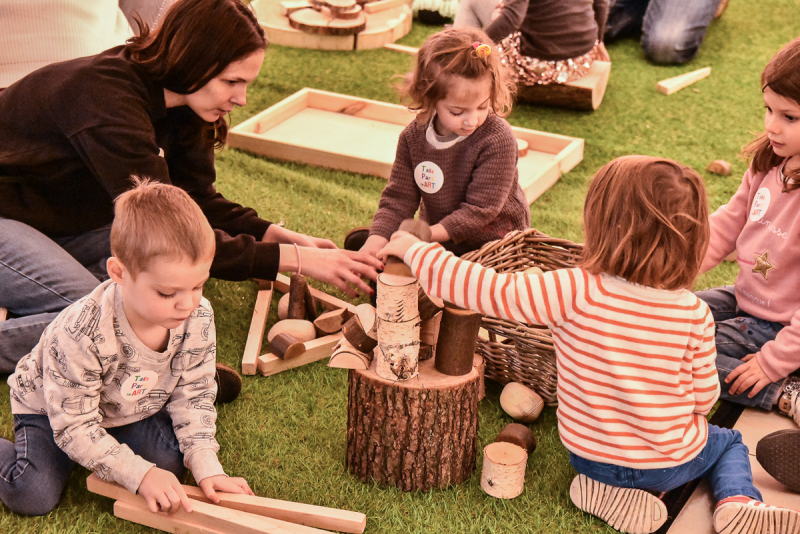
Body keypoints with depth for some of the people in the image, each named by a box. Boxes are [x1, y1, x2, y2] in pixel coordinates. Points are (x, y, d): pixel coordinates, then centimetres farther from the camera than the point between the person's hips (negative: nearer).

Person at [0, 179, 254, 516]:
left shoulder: (199, 318, -24)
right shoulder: (81, 334, -40)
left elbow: (193, 394, -11)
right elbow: (74, 426, -31)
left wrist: (205, 464, -22)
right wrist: (138, 474, -35)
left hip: (132, 407, 5)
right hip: (52, 409, -5)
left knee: (171, 462, -17)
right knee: (32, 497, -21)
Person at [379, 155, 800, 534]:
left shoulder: (575, 293, -27)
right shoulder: (694, 313, -20)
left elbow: (485, 289, -26)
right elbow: (704, 398, -9)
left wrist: (413, 248, -13)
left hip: (589, 454, 0)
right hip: (671, 463, 0)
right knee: (729, 442, 31)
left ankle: (613, 491, 7)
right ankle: (737, 500, 1)